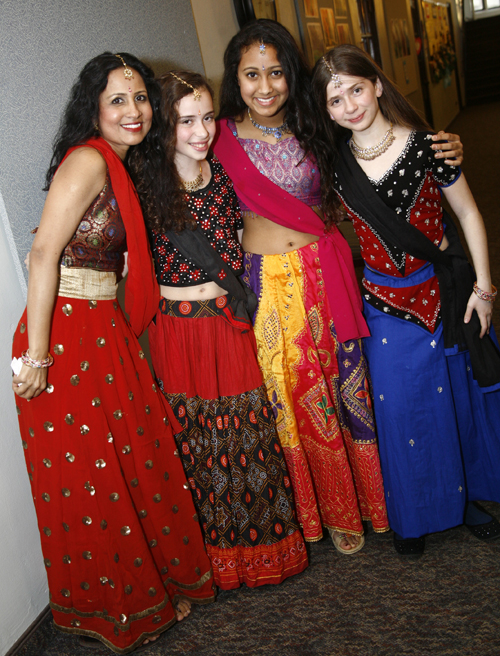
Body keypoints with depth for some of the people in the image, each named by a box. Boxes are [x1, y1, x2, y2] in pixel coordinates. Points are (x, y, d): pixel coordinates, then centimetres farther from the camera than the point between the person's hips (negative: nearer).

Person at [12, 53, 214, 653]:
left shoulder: (121, 169, 14)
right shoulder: (87, 160, -15)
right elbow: (44, 253, -19)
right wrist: (36, 355, -21)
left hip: (107, 332, 9)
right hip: (65, 335, -9)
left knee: (140, 458, 15)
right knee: (88, 479, 6)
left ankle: (155, 587, 36)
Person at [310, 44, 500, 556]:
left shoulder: (426, 145, -11)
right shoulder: (334, 163, -5)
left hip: (447, 292, -1)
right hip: (385, 302, 1)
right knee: (399, 409, 10)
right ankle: (414, 515, 33)